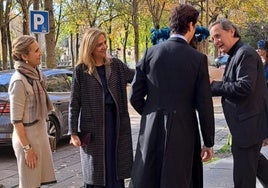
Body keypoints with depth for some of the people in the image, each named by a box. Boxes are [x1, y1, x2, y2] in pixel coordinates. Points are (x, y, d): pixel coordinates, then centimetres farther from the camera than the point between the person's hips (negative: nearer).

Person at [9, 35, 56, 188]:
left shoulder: (36, 74, 6)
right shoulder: (19, 81, -19)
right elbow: (16, 120, -18)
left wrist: (43, 134, 15)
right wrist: (27, 148, -18)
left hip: (40, 133, 8)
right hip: (27, 136, -8)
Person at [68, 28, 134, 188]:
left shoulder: (115, 65, 7)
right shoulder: (81, 70, -2)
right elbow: (74, 104, -1)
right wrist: (73, 132, -6)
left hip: (116, 121, 3)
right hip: (93, 124, -2)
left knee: (116, 168, 8)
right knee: (96, 171, 7)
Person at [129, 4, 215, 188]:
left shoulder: (150, 53, 0)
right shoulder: (198, 58, -7)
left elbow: (135, 96, 1)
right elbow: (204, 105, -6)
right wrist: (209, 142, 3)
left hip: (151, 130, 3)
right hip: (183, 132, -2)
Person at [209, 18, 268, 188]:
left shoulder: (246, 54, -17)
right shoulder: (236, 55, 14)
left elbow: (245, 86, -27)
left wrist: (214, 85, -21)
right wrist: (213, 86, -1)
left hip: (249, 122, -10)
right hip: (247, 121, 10)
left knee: (243, 172, -1)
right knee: (253, 159, 26)